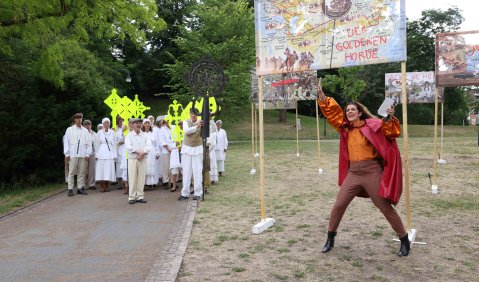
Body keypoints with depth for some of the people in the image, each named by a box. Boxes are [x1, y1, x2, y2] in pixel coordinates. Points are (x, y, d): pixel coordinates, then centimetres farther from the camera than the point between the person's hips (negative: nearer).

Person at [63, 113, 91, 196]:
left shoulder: (85, 130, 12)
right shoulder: (69, 130, 7)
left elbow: (88, 143, 10)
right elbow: (66, 142, 4)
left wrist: (87, 154, 3)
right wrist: (67, 154, -3)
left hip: (83, 155, 2)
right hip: (72, 154, -2)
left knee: (82, 172, 3)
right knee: (71, 172, -3)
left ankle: (80, 188, 9)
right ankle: (70, 189, 1)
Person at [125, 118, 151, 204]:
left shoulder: (145, 135, 11)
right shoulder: (129, 135, 5)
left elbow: (148, 145, -1)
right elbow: (128, 146, -9)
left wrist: (142, 153, -15)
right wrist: (138, 152, -15)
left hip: (143, 159, 2)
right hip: (132, 158, -2)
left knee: (141, 178, 2)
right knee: (132, 178, -4)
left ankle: (140, 196, 8)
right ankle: (131, 197, 1)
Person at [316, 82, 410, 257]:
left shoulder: (372, 125, -4)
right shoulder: (345, 128, 8)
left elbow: (392, 132, -11)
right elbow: (331, 111, 10)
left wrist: (390, 118, -29)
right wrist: (320, 93, 3)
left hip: (372, 172, -4)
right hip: (353, 173, 5)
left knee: (386, 208, 3)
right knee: (338, 206, 5)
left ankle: (404, 240, 21)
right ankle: (330, 239, 22)